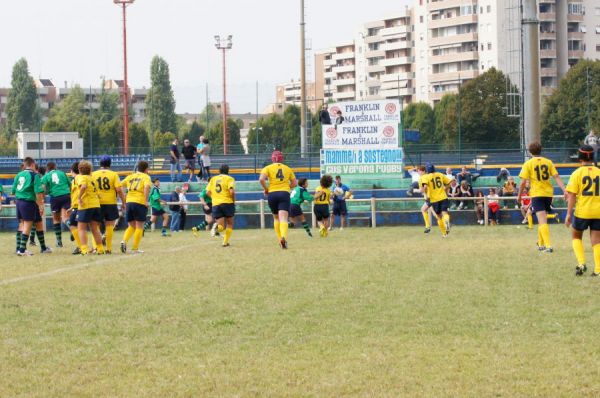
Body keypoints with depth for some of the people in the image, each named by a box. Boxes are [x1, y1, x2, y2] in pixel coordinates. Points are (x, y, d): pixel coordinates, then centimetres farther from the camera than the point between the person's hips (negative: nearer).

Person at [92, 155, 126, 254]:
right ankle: (108, 248, 4)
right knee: (109, 226, 5)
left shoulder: (93, 174, 2)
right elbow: (119, 190, -10)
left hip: (97, 204, 1)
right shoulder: (114, 174, -3)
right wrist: (123, 203, -1)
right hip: (111, 204, -1)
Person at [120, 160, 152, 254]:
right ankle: (135, 248, 1)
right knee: (139, 226, 5)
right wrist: (146, 200, -18)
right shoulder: (146, 177, 3)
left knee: (131, 226, 16)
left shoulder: (130, 177, 17)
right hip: (140, 203, -5)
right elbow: (147, 187, -17)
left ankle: (124, 240, -8)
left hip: (129, 202, 5)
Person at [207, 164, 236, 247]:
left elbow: (208, 192, 8)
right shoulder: (229, 178, 1)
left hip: (216, 204, 3)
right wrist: (233, 201, 3)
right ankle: (225, 242, 8)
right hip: (227, 203, -3)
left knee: (221, 226, 1)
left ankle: (216, 227, -34)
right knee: (230, 223, 16)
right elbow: (232, 191, -13)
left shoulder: (213, 179, 14)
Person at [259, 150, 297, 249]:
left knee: (276, 218, 18)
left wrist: (266, 189, 2)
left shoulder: (268, 168, 4)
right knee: (283, 218, -13)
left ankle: (280, 240, 18)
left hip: (272, 194, 0)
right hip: (285, 193, 0)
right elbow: (294, 183, 14)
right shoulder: (288, 169, 12)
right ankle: (284, 236, -37)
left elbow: (261, 179, -12)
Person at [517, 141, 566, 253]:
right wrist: (564, 190, -5)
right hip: (548, 193, 4)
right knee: (542, 220, 20)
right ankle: (541, 244, 30)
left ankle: (548, 246, -24)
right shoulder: (548, 162, 6)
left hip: (537, 194, -4)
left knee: (542, 220, -11)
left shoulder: (528, 164, -4)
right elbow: (557, 177, -1)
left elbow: (523, 182, -7)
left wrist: (519, 196, 4)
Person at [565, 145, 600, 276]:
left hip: (582, 212, -2)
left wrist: (568, 214, -7)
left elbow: (572, 196, -10)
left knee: (576, 236, 18)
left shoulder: (577, 173, -7)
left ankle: (581, 264, 2)